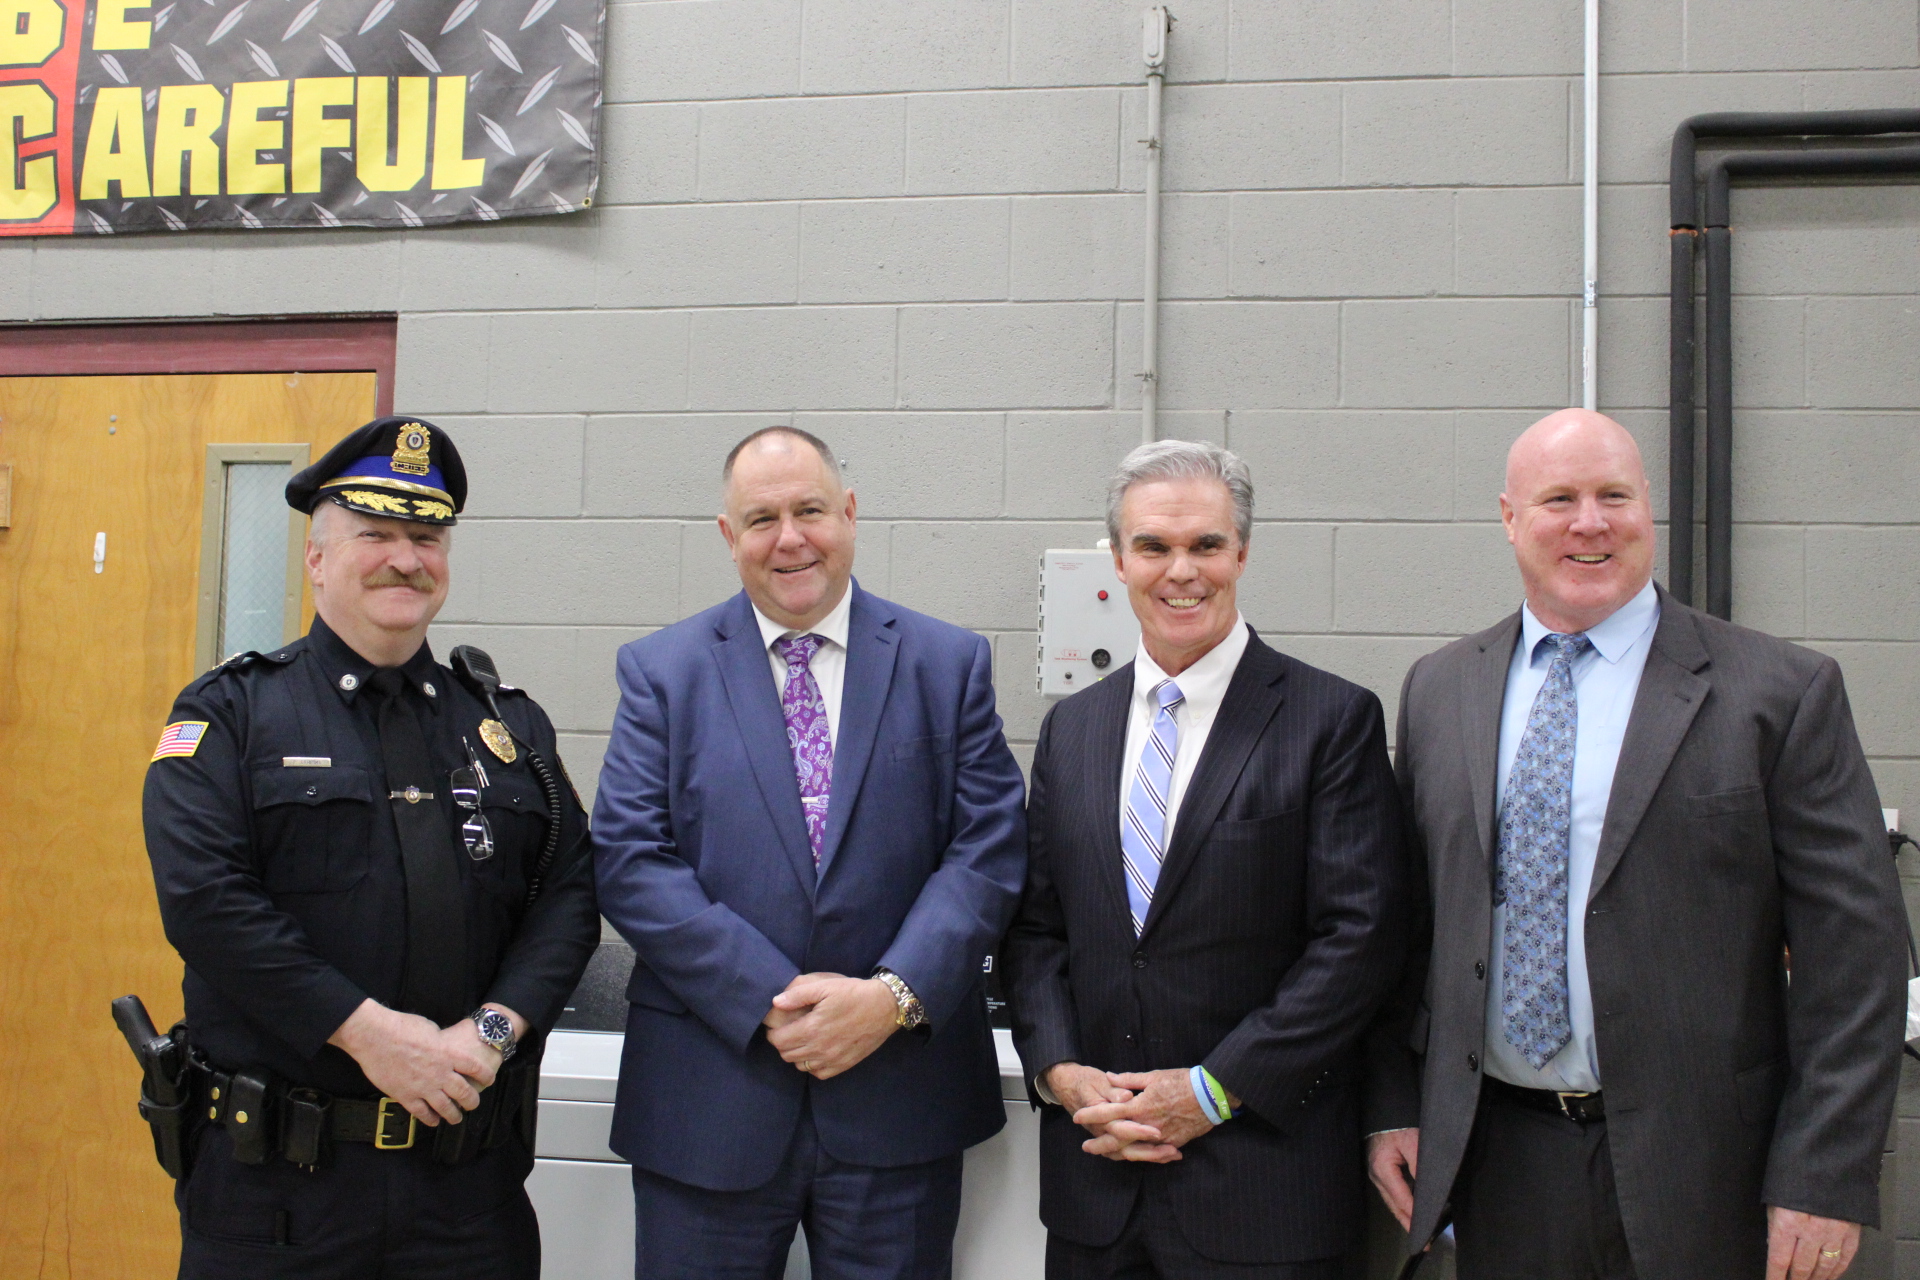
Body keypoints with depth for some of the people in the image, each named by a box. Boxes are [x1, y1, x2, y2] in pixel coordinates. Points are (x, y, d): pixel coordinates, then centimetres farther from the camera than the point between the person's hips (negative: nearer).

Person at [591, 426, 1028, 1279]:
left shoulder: (949, 664, 5)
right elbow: (629, 862, -5)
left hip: (899, 1104, 1)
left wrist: (895, 995, -15)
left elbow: (989, 848, -1)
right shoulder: (661, 671, 4)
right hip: (708, 1104, 0)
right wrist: (770, 1001, -15)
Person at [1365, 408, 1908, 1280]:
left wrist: (1824, 1178, -11)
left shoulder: (1782, 692, -5)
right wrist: (1392, 1103, 6)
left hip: (1695, 1180, -3)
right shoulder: (1438, 691, 7)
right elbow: (1405, 917, 11)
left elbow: (1854, 952, -7)